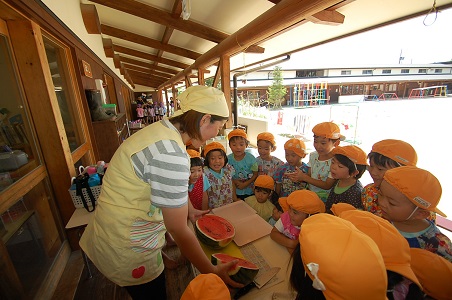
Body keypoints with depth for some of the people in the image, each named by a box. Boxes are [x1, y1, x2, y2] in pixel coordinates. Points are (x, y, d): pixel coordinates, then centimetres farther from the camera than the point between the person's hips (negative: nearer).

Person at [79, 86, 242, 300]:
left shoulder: (164, 129, -3)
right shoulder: (171, 154, -33)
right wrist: (212, 273, -13)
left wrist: (191, 211, 20)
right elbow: (178, 230, -25)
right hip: (127, 249, -8)